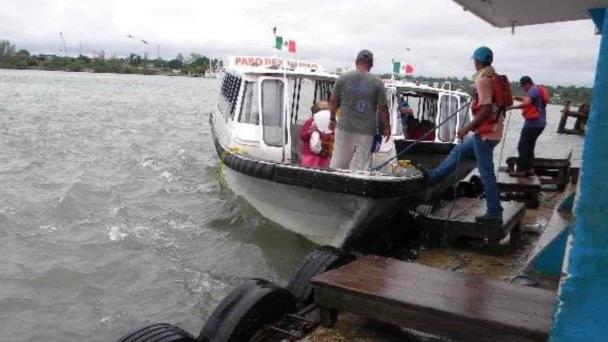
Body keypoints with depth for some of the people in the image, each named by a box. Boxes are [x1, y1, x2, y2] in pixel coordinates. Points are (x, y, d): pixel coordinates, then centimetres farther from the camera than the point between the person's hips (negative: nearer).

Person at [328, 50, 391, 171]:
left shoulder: (343, 78, 0)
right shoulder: (377, 82, -5)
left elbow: (333, 101, 6)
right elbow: (383, 108, -3)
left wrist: (332, 119, 21)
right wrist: (387, 128, 9)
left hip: (345, 129, 1)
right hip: (367, 132, -1)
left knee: (338, 164, 11)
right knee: (362, 167, 5)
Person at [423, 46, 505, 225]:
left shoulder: (483, 78, -17)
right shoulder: (493, 76, 12)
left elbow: (486, 109, -24)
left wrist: (467, 128, -21)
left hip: (485, 132, -10)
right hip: (490, 130, 10)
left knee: (486, 172, -3)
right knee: (458, 151, 22)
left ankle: (494, 214, 4)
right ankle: (433, 176, 33)